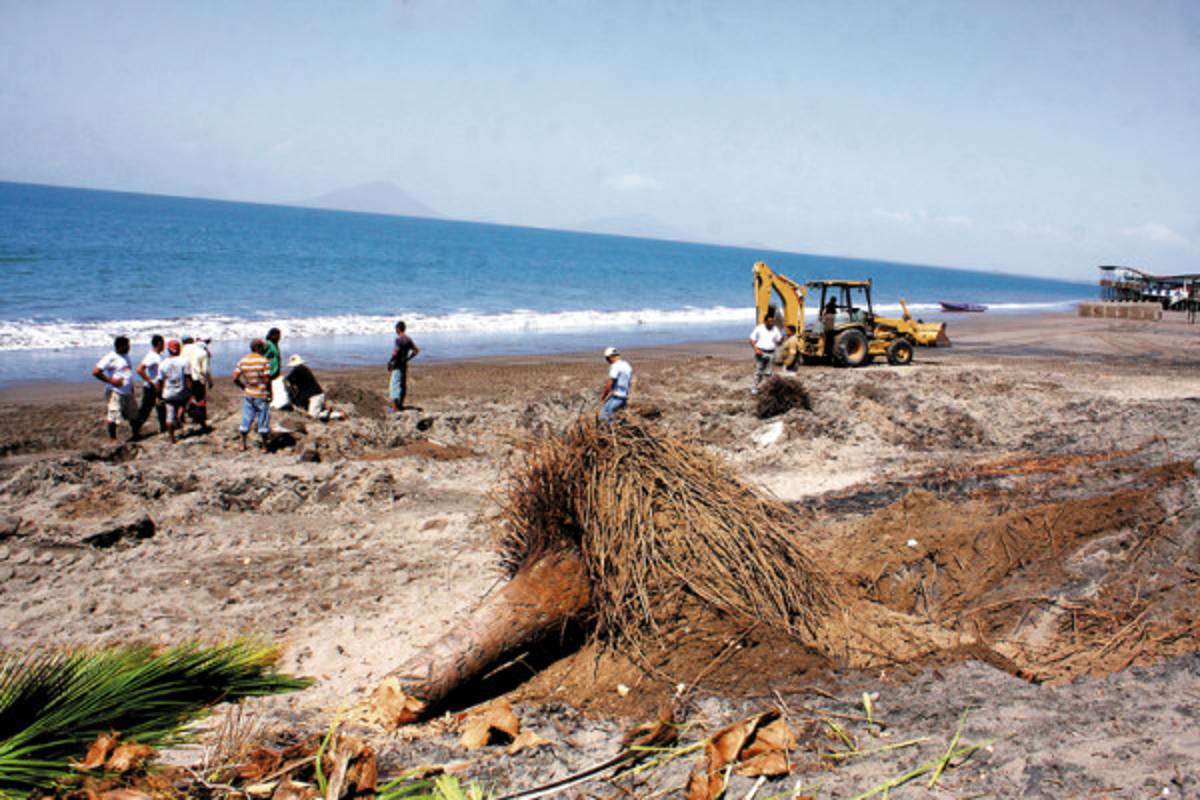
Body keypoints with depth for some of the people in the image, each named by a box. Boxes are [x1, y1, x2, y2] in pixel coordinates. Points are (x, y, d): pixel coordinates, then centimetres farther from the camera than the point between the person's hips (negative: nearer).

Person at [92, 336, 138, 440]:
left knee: (134, 415, 15)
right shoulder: (110, 358, -14)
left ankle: (136, 435, 28)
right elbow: (95, 372, -19)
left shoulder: (125, 356, 13)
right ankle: (113, 439, 7)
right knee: (113, 417, -3)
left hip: (128, 393, 8)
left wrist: (131, 388, 19)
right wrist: (111, 380, -20)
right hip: (115, 392, -8)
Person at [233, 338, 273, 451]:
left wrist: (244, 387, 9)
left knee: (246, 419, 15)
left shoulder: (243, 361, 1)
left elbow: (235, 378, -3)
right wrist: (270, 393, -5)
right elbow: (267, 380, -16)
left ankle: (243, 444, 20)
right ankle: (264, 446, 13)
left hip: (247, 394, 4)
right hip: (261, 395, -4)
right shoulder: (264, 361, -13)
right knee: (263, 419, 6)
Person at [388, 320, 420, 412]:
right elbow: (416, 350, 12)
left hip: (397, 366, -8)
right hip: (405, 364, 8)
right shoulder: (408, 340, 7)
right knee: (403, 385, 16)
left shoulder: (398, 339, -17)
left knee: (395, 385, -6)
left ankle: (395, 407, -9)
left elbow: (395, 353, -25)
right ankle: (400, 405, 27)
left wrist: (389, 362, -13)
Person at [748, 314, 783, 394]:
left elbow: (778, 342, 11)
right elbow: (752, 340, 0)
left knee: (767, 372, 1)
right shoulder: (759, 329, -2)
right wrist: (756, 349, -14)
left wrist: (781, 339, -12)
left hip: (771, 353, 3)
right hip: (760, 353, -3)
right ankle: (755, 388, 1)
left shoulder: (775, 330, 7)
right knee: (758, 372, -6)